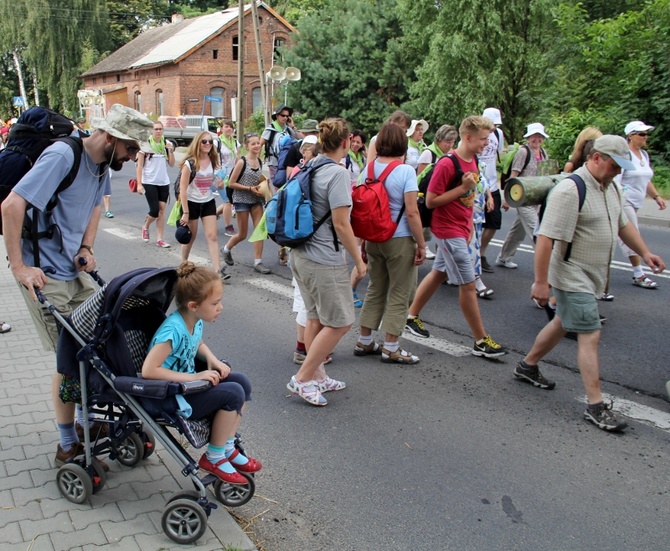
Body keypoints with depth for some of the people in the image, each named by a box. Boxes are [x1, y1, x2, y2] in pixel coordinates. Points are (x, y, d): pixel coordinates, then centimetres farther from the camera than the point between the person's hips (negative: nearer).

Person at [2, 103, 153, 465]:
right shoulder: (62, 156, -22)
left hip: (76, 270, 8)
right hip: (45, 276, -8)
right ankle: (68, 446, 12)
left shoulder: (102, 163, 4)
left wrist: (86, 248, 6)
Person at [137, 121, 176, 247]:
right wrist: (139, 184, -11)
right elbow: (139, 165, -6)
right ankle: (145, 227, 24)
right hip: (149, 182, -4)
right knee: (155, 210, -8)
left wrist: (170, 151, -9)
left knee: (162, 209, 2)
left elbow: (172, 164, 6)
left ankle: (160, 238, 7)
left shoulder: (167, 143, 5)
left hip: (164, 182, 4)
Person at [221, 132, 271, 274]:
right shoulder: (242, 162, -13)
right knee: (242, 234, 5)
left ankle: (258, 262, 1)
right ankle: (226, 249, 34)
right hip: (242, 200, -5)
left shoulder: (260, 162, 5)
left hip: (256, 200, 5)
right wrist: (250, 188, -19)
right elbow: (231, 184, -12)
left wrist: (261, 186, -1)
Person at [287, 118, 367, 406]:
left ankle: (314, 377, 28)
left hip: (300, 254, 9)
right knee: (340, 322, 2)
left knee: (315, 317, 18)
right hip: (324, 260, -9)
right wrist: (359, 260, -9)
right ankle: (302, 379, 5)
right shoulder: (337, 173, -17)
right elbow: (341, 224, -19)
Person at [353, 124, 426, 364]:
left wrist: (364, 240, 16)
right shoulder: (405, 171, -13)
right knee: (399, 295, 7)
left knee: (375, 290, 18)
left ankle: (364, 342, 25)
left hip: (374, 239, 6)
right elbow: (412, 212, -17)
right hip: (400, 240, -6)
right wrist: (421, 244, -9)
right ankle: (391, 348, 13)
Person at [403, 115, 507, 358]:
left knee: (439, 273, 18)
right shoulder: (447, 164, -20)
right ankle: (481, 341, 6)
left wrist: (469, 224, 14)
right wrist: (462, 188, -21)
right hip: (449, 230, -9)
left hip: (461, 229, 9)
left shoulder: (473, 161, 7)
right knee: (468, 284, -4)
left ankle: (412, 316, 34)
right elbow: (430, 201, -19)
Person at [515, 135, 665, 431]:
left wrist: (645, 253, 16)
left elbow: (622, 223, 24)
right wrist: (540, 282, -27)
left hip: (591, 277, 10)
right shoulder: (570, 190, -22)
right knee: (590, 336, -7)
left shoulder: (609, 188, 9)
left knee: (562, 324, 21)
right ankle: (596, 406, 0)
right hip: (572, 277, -10)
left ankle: (527, 366, 39)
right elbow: (546, 237, -26)